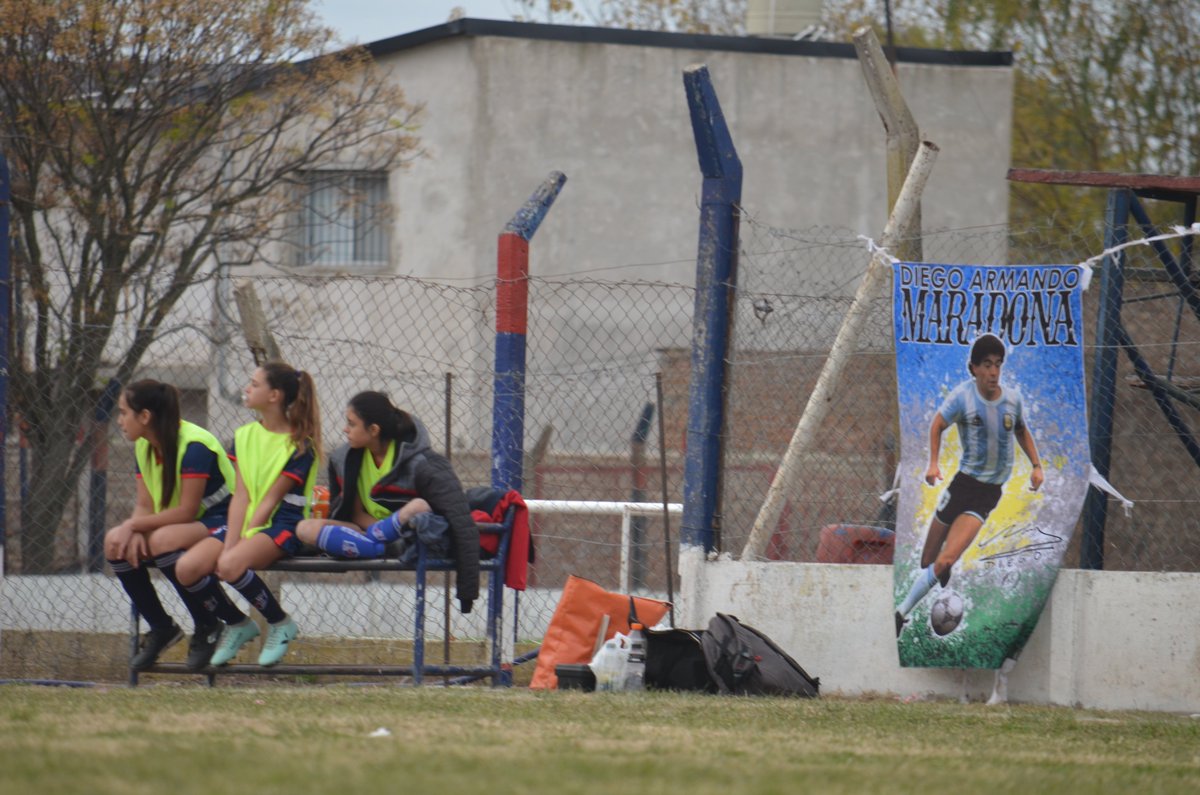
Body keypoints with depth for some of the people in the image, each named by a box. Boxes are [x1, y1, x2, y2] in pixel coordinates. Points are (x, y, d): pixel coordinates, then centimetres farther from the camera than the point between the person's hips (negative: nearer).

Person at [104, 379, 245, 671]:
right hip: (186, 526, 8)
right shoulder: (143, 447, 4)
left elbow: (186, 511, -25)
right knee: (115, 544, -15)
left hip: (222, 523, -8)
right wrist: (135, 532, -19)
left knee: (163, 540, -37)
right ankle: (161, 628, -1)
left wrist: (133, 525, -22)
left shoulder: (194, 445, -22)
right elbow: (144, 505, 3)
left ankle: (208, 628, -19)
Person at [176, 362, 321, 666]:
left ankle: (281, 624, -10)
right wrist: (229, 544, -9)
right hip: (244, 523, 7)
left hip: (282, 525, -7)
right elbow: (241, 496, 4)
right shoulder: (244, 436, 12)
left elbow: (270, 500, -12)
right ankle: (238, 625, 6)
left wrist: (235, 548, -16)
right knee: (187, 568, -18)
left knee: (231, 566, -36)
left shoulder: (299, 444, -8)